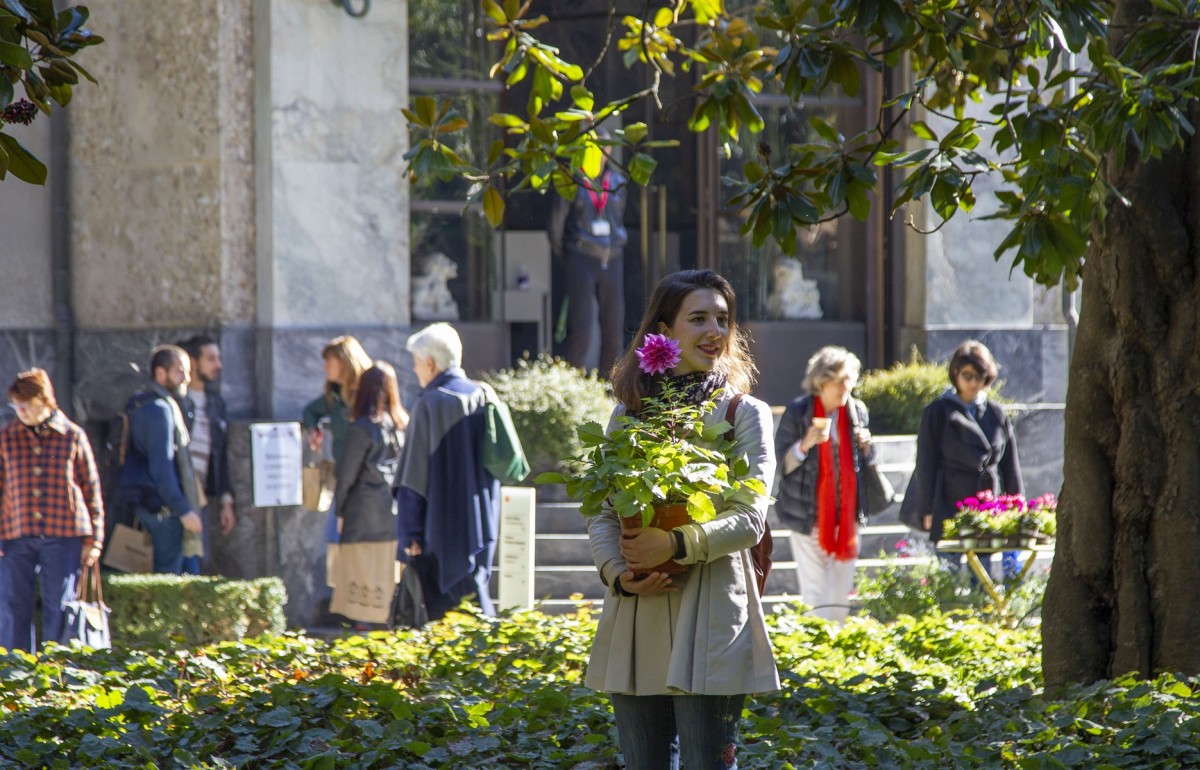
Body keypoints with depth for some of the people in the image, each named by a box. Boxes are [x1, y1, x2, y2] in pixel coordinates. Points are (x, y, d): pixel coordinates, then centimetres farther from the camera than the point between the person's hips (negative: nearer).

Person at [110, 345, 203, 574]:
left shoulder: (142, 404, 16)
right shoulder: (159, 409, -15)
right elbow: (162, 468, -20)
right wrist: (184, 511, -19)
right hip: (160, 504, -10)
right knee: (167, 573, -8)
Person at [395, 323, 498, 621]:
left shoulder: (429, 405, -12)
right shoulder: (483, 398, 6)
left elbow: (415, 475, -12)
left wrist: (410, 534, -10)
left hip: (443, 526, -6)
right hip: (481, 524, 6)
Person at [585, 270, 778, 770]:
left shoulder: (744, 414, 2)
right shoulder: (628, 413, 12)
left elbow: (749, 518, -7)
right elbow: (601, 512, 9)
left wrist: (678, 544, -21)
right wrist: (617, 572, -11)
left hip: (709, 619, -4)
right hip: (636, 618, 4)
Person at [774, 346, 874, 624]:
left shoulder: (857, 411, 6)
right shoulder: (798, 412, -7)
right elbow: (781, 463, -7)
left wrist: (866, 447, -5)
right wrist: (805, 445, -25)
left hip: (846, 514, 4)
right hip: (810, 515, -4)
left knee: (841, 590, 7)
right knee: (814, 593, -7)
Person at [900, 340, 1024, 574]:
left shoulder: (996, 415, 12)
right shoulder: (938, 413, 3)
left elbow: (1010, 466, 15)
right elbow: (926, 466, 1)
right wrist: (928, 511, -4)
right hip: (949, 509, -3)